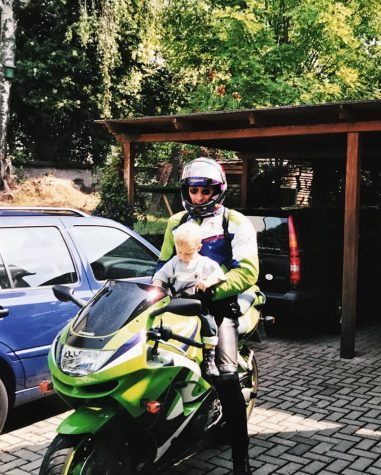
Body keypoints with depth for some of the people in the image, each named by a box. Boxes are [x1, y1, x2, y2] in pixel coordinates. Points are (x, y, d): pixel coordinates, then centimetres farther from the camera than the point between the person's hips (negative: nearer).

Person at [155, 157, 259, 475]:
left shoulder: (236, 223, 0)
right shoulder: (177, 222, 16)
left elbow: (247, 271, -10)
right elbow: (164, 263, 22)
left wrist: (212, 288, -21)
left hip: (219, 304, -5)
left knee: (227, 377, -17)